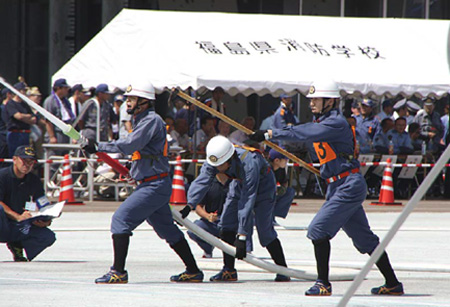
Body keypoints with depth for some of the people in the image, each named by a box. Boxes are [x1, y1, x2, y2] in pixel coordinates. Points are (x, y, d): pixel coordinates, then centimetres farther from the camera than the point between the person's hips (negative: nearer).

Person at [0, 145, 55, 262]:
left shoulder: (34, 181, 6)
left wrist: (46, 221, -19)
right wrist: (18, 217, -34)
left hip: (21, 227, 5)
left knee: (49, 237, -19)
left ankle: (17, 245, 6)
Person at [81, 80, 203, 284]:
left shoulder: (152, 120, -13)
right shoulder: (142, 121, 18)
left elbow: (130, 145, -23)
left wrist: (98, 147, -20)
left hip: (155, 186, -10)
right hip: (149, 185, 10)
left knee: (121, 219, -14)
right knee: (167, 229, 16)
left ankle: (118, 272, -15)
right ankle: (193, 271, 22)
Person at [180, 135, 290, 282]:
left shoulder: (249, 163, -42)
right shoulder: (215, 159, -26)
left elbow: (248, 200, -42)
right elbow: (201, 181, -32)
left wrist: (242, 235, -43)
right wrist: (189, 206, -50)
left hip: (262, 186, -6)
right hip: (239, 184, 6)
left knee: (265, 231, -14)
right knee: (227, 224, -7)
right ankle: (229, 271, -1)